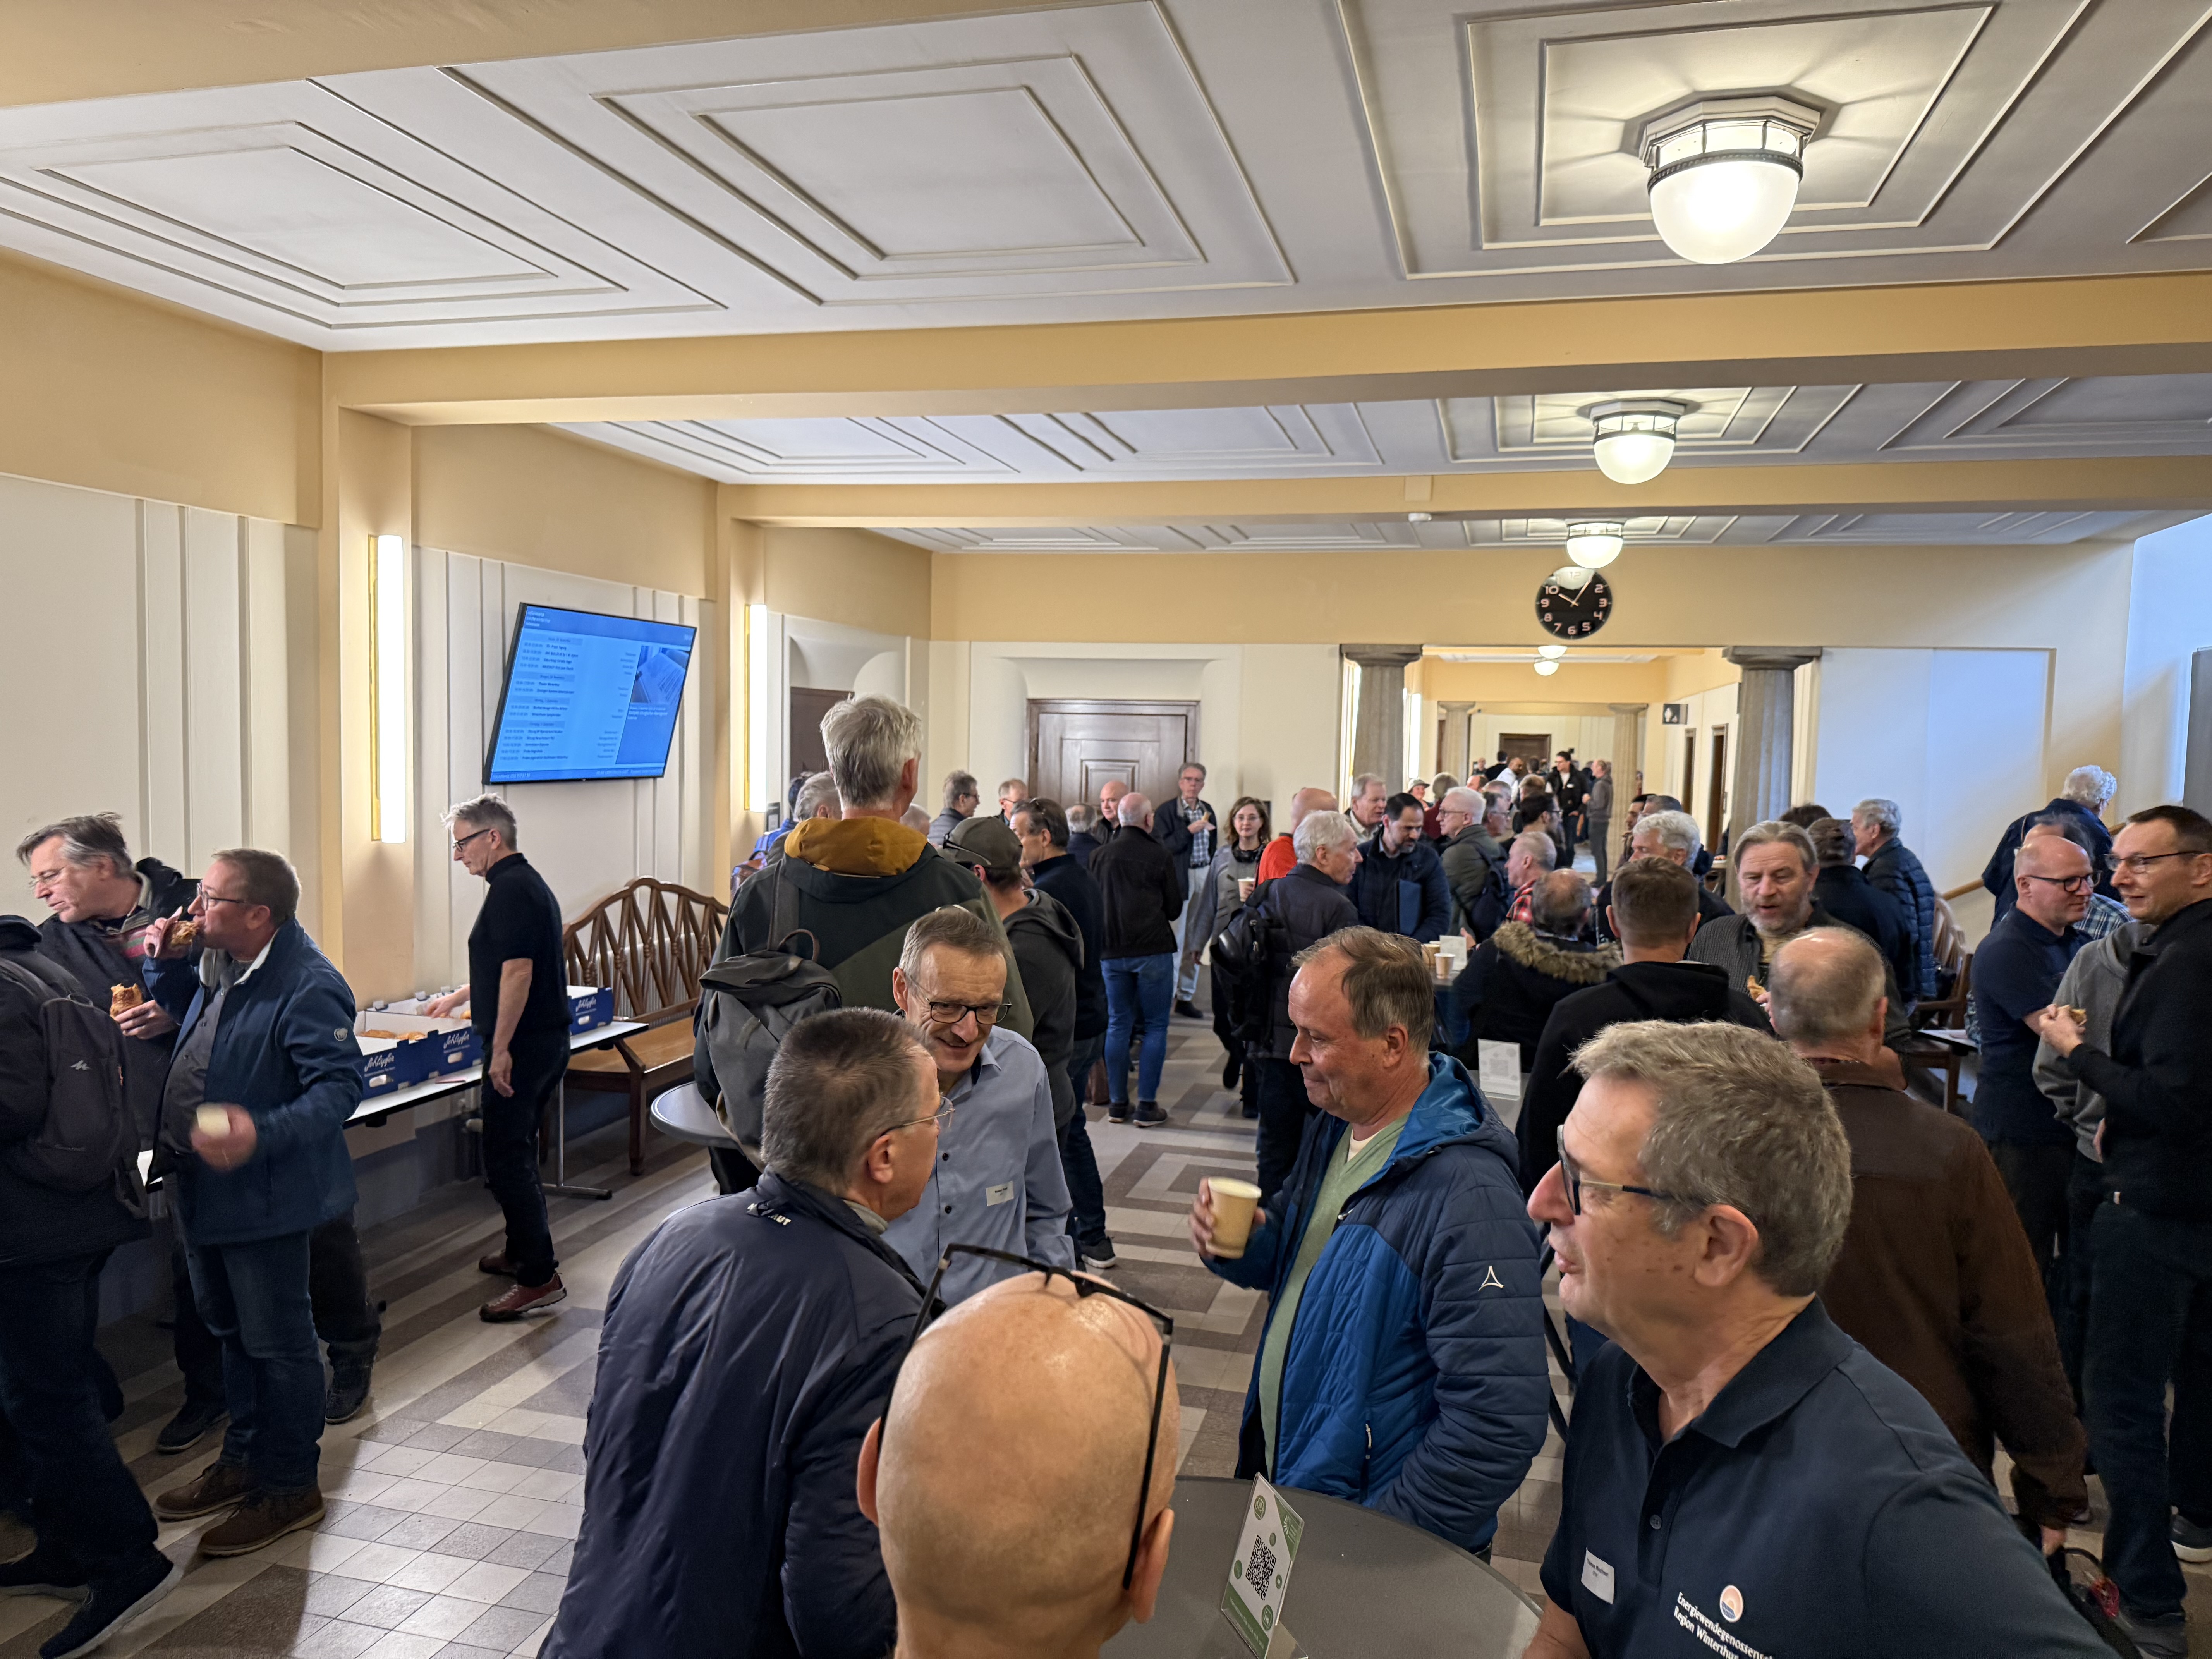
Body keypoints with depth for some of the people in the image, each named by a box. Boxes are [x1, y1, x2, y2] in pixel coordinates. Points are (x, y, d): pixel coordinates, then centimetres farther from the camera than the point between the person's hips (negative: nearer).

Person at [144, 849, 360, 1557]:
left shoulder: (308, 986, -25)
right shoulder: (219, 965, 4)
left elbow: (339, 1087, -27)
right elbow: (180, 1013, 25)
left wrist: (262, 1133, -40)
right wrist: (164, 961, 6)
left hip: (262, 1193, -9)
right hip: (204, 1183, 10)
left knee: (276, 1341, 5)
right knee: (230, 1329, 23)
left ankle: (290, 1487, 22)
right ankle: (244, 1458, 42)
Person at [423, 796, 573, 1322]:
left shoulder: (510, 889, -15)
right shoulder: (529, 882, 16)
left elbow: (518, 971, -25)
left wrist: (501, 1048, -24)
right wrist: (459, 997, 41)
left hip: (521, 1046, -10)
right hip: (548, 1041, 10)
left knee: (506, 1161, -5)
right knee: (518, 1154, 21)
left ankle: (540, 1279, -3)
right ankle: (523, 1251, 34)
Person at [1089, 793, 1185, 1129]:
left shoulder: (1101, 855, 2)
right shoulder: (1161, 857, -6)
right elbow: (1175, 909, 1)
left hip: (1112, 950, 3)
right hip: (1153, 950, -3)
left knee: (1118, 1025, 11)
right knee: (1155, 1026, 4)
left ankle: (1117, 1103, 14)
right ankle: (1147, 1106, 2)